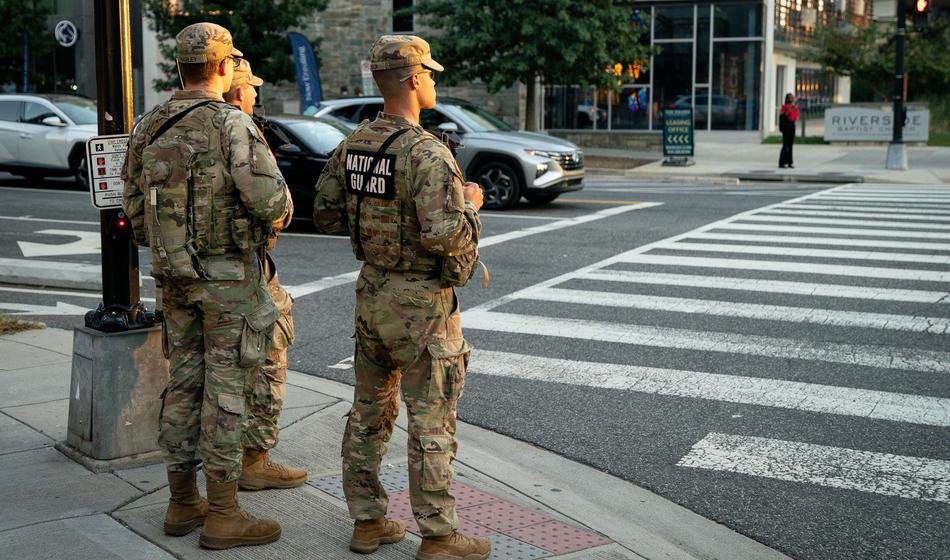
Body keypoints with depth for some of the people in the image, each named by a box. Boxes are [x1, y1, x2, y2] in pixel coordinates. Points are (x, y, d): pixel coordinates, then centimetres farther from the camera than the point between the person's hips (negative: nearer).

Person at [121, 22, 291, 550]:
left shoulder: (149, 128, 6)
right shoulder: (232, 124, -15)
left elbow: (135, 210, 11)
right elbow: (271, 201, -23)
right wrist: (279, 208, 1)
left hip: (174, 276, 7)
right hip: (229, 275, -7)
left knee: (184, 384, 14)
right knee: (225, 391, -1)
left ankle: (183, 501, 23)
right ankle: (223, 514, 6)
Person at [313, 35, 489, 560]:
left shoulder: (352, 145, 3)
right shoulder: (426, 153, -21)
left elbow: (326, 215, 10)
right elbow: (446, 236, -29)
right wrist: (469, 205, -10)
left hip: (372, 294, 8)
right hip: (421, 303, -8)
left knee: (370, 411, 16)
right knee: (432, 422, 2)